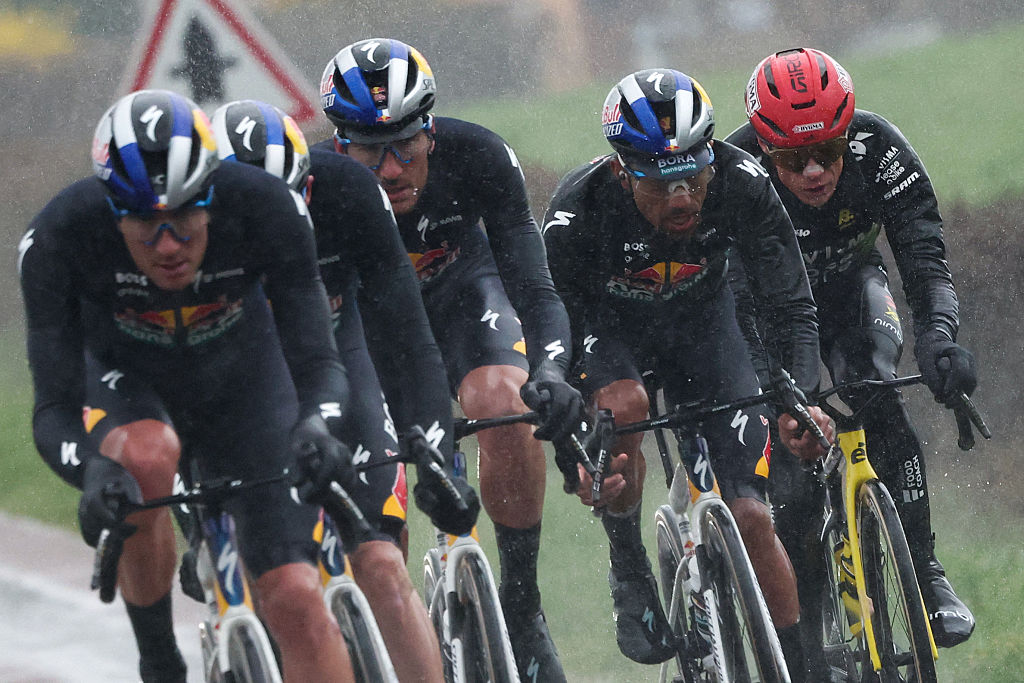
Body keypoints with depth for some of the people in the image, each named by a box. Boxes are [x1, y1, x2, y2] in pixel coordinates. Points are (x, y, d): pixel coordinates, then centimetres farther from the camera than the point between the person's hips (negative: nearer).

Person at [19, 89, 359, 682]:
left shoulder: (267, 207, -31)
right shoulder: (58, 238, -33)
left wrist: (316, 424, -53)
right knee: (144, 458, -36)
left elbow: (317, 360, -30)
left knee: (295, 599, -14)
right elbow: (54, 409, -32)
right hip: (125, 379, -1)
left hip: (242, 382, 1)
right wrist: (92, 472, -54)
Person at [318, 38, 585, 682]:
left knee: (504, 404, -29)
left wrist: (550, 372, -52)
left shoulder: (477, 156, -33)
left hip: (459, 285, 0)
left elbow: (534, 287, -33)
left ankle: (522, 605, -13)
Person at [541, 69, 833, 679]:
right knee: (623, 405, -36)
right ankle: (630, 576, -13)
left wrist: (802, 398, -43)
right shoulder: (578, 210, -34)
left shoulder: (742, 185, -30)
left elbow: (792, 306, -26)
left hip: (702, 319, 1)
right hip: (606, 325, -1)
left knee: (750, 515, -9)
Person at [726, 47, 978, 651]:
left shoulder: (878, 150, -31)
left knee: (880, 401, -25)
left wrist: (940, 334, -55)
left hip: (849, 288, 1)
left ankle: (924, 572, -17)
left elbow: (926, 259, -35)